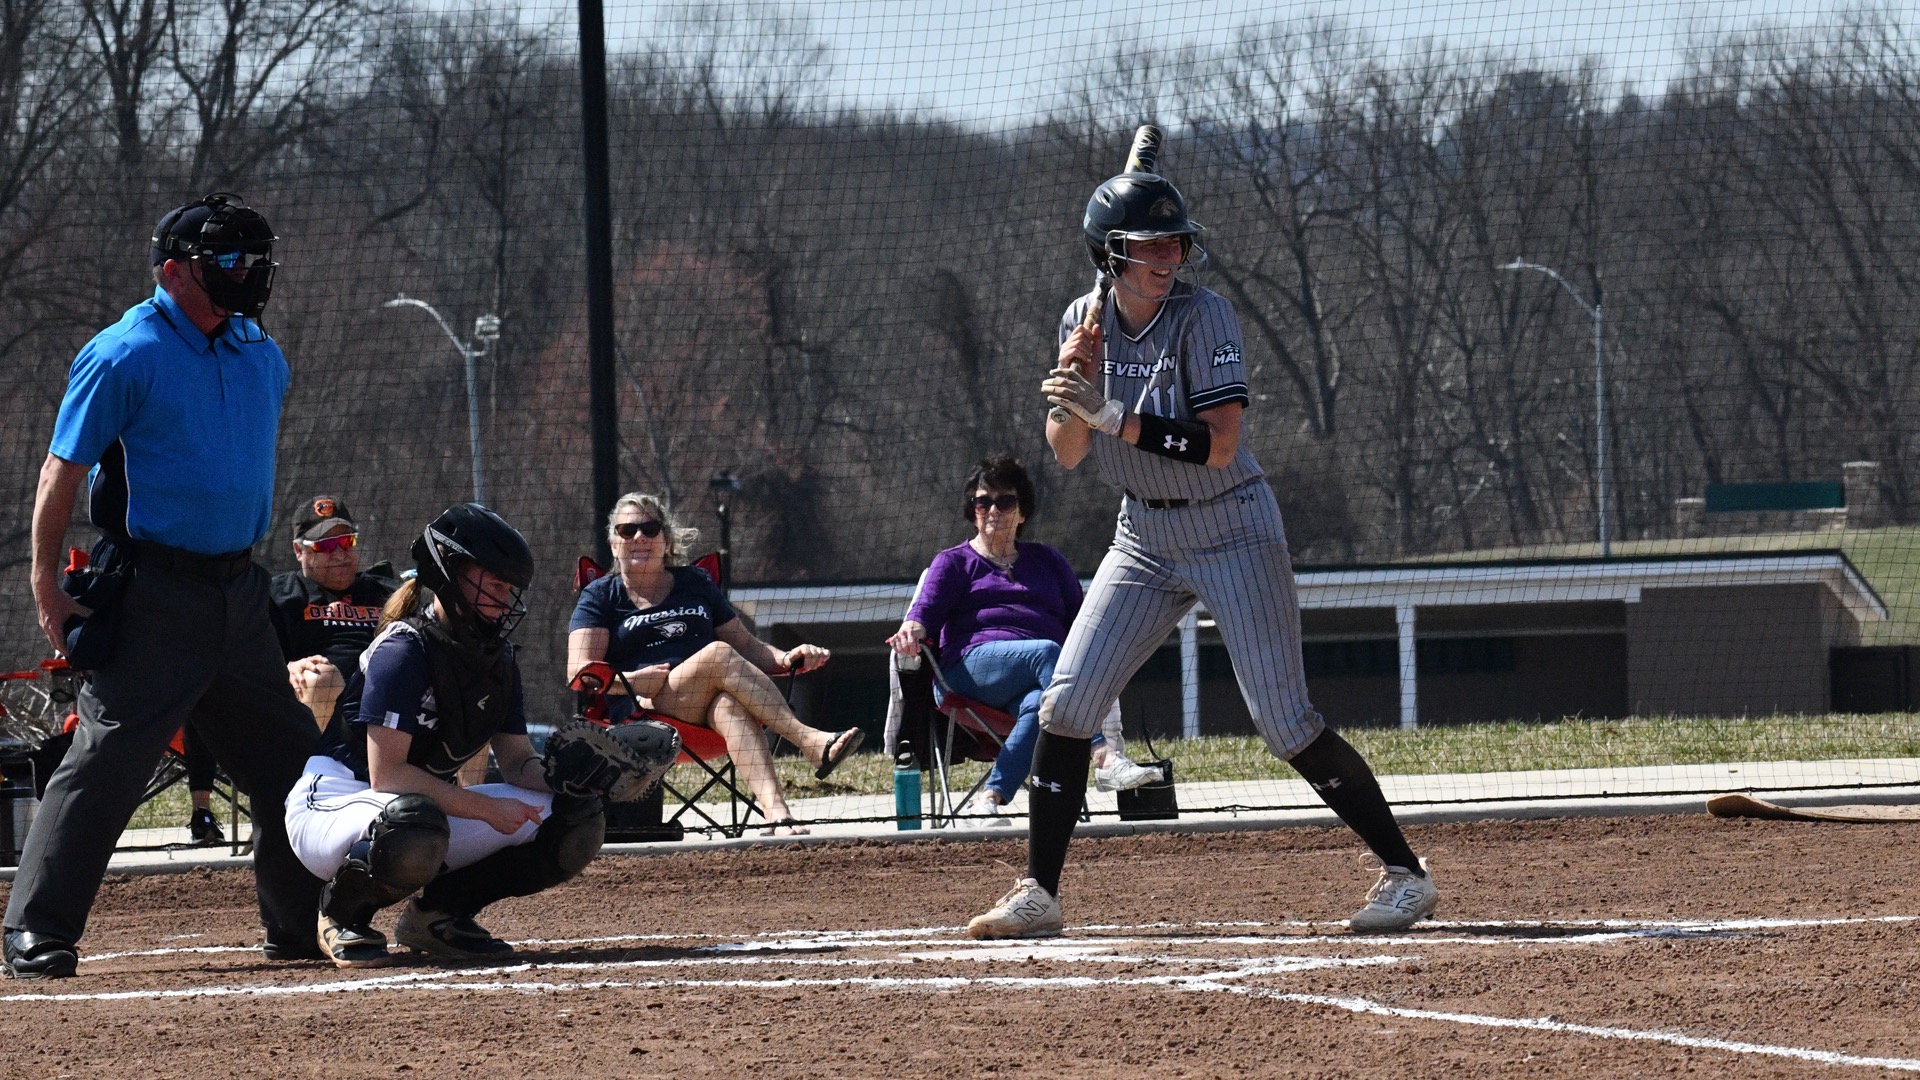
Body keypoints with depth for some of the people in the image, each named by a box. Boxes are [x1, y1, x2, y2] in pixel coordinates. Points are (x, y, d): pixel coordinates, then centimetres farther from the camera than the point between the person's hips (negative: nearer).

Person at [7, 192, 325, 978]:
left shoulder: (262, 359, 12)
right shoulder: (125, 357, -10)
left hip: (238, 589, 7)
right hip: (152, 597, -7)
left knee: (290, 759, 11)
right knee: (107, 762, -10)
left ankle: (301, 923, 23)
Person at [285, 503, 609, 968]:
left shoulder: (498, 659, 5)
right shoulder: (403, 651, -19)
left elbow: (518, 763, 6)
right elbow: (386, 774, -26)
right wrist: (486, 808, -27)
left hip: (430, 802, 8)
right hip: (335, 805, -8)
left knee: (576, 818, -6)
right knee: (412, 827, -44)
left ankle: (440, 911, 5)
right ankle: (343, 913, -11)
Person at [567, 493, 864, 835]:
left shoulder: (695, 584, 26)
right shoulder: (602, 596, 15)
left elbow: (748, 647, 25)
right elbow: (580, 671, 2)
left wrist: (787, 659, 3)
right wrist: (628, 681, -17)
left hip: (707, 711, 3)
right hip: (643, 711, -3)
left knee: (730, 705, -38)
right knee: (719, 655, -31)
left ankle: (777, 812, -62)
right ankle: (810, 742, -41)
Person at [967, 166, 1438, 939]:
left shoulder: (1203, 318, -17)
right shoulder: (1084, 322, 0)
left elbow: (1218, 445, -26)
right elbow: (1065, 453, -1)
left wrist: (1112, 416, -30)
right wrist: (1074, 387, -20)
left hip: (1233, 530, -5)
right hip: (1144, 538, 5)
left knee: (1285, 723, -9)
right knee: (1066, 703, -3)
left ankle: (1404, 874, 0)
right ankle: (1037, 895, 6)